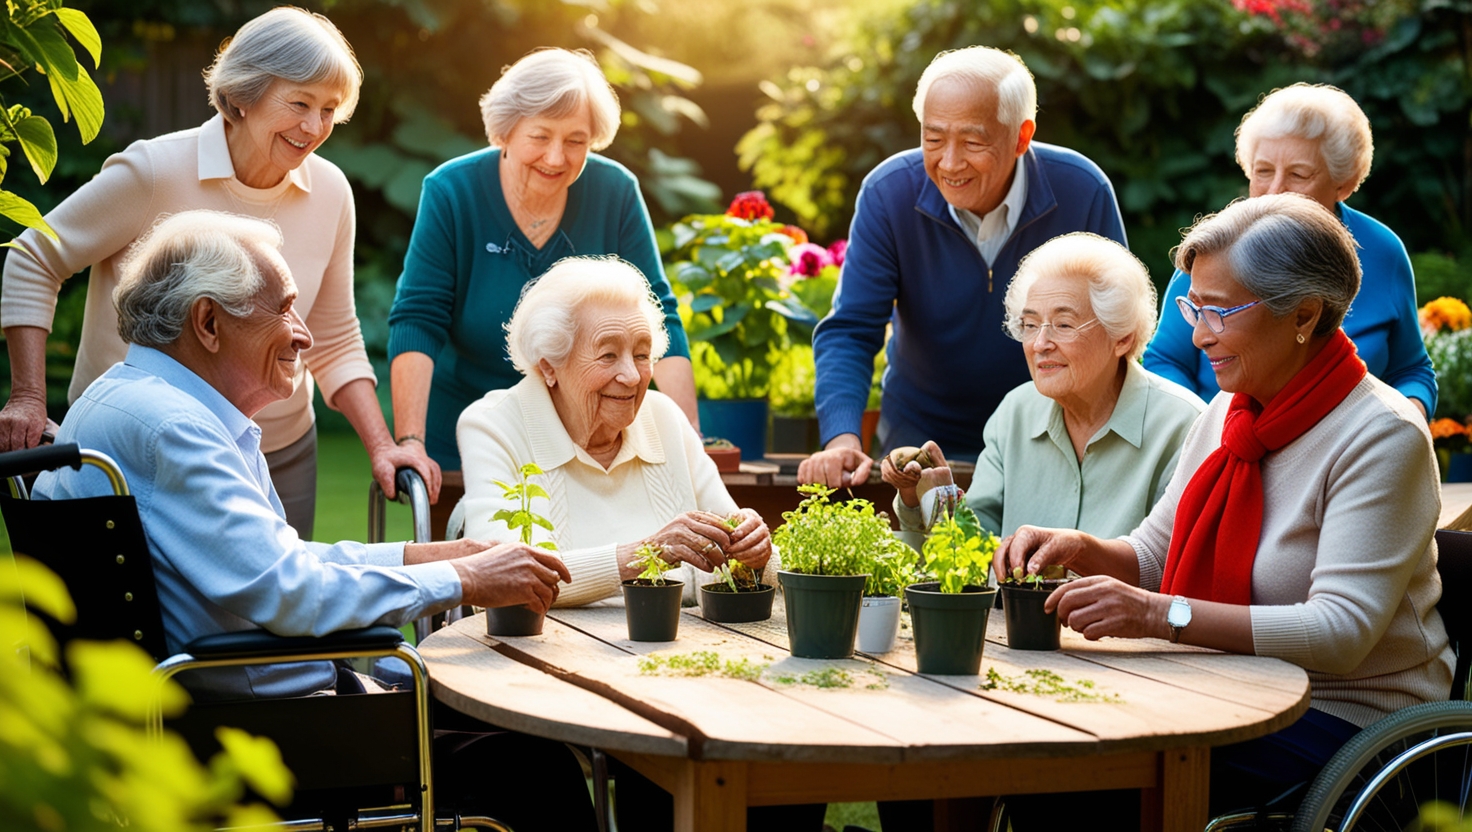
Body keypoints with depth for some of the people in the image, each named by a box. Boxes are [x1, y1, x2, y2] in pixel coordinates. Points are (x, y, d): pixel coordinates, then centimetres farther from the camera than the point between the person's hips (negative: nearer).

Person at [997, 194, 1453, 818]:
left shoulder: (1383, 436, -16)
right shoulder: (1228, 414, 8)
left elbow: (1341, 631, -25)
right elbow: (1154, 555, 16)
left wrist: (1163, 615, -32)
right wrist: (1081, 550, -7)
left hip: (1345, 716, -7)